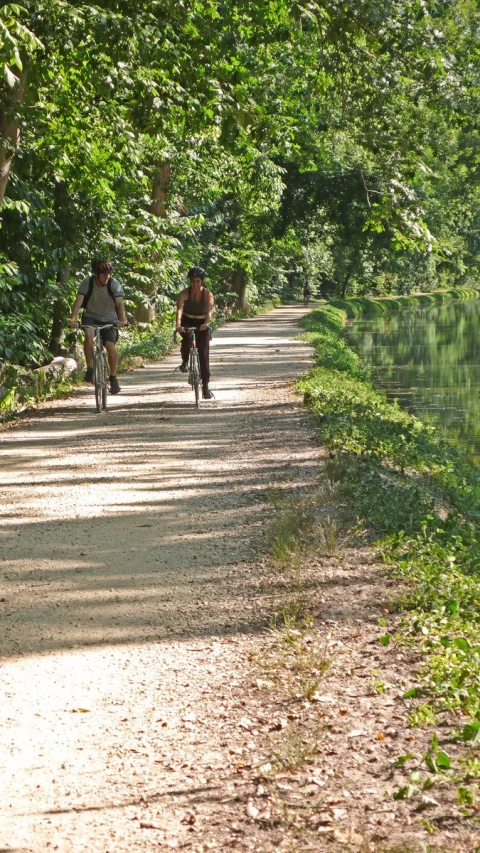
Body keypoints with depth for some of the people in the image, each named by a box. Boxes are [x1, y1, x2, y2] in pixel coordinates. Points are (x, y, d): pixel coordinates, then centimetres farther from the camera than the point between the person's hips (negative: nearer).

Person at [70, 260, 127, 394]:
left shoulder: (114, 284, -16)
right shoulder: (87, 282, -16)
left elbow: (119, 303, -26)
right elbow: (78, 301, -25)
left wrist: (122, 319, -45)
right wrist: (73, 319, -41)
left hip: (109, 319, 0)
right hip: (91, 316, 0)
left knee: (110, 346, -17)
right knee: (89, 335, -31)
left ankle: (113, 378, 3)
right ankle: (90, 369, -20)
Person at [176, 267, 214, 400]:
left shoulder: (208, 294, -16)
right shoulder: (184, 293, -16)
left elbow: (209, 310, -32)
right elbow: (179, 309, -31)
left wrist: (206, 323, -52)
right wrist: (178, 324, -49)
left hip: (202, 325, 0)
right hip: (187, 322, 0)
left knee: (204, 355, -6)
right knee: (187, 338, -35)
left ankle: (205, 387, -2)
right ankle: (185, 361, -8)